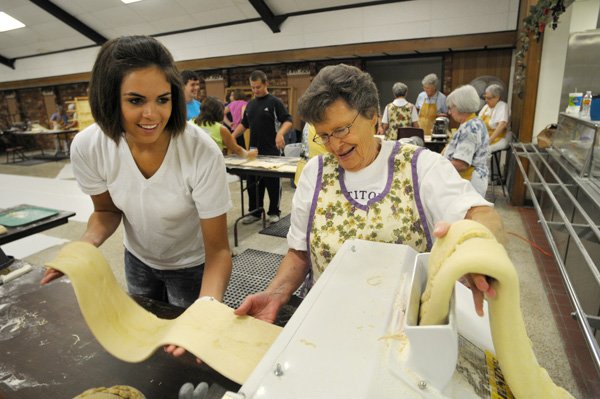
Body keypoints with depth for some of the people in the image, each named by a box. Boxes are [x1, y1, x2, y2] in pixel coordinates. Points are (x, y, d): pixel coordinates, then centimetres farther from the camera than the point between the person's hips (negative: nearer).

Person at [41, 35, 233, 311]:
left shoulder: (202, 152, -34)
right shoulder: (86, 147, -21)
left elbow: (218, 249, -28)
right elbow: (107, 210, -2)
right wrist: (86, 243, -23)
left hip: (192, 265, -3)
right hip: (138, 259, 4)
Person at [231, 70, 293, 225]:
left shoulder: (275, 102, -5)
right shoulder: (250, 104, 14)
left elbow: (288, 121, -12)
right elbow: (244, 124, 23)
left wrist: (280, 133, -30)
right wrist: (232, 136, 10)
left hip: (271, 151, -6)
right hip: (253, 150, 6)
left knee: (272, 183, 3)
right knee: (253, 183, 9)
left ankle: (274, 212, 17)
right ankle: (254, 212, 20)